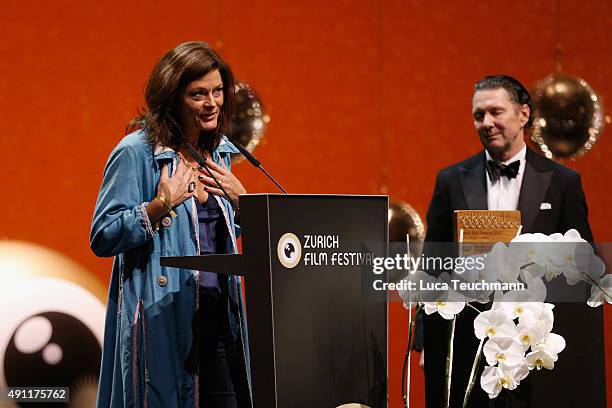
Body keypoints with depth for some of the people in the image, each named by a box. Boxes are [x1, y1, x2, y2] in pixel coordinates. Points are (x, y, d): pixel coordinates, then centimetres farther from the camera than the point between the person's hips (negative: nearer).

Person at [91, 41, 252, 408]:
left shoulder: (219, 150, 13)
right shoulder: (136, 152, -8)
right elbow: (102, 239, -10)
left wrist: (239, 197, 3)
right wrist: (161, 206, -21)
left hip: (218, 310, 6)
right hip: (160, 318, -6)